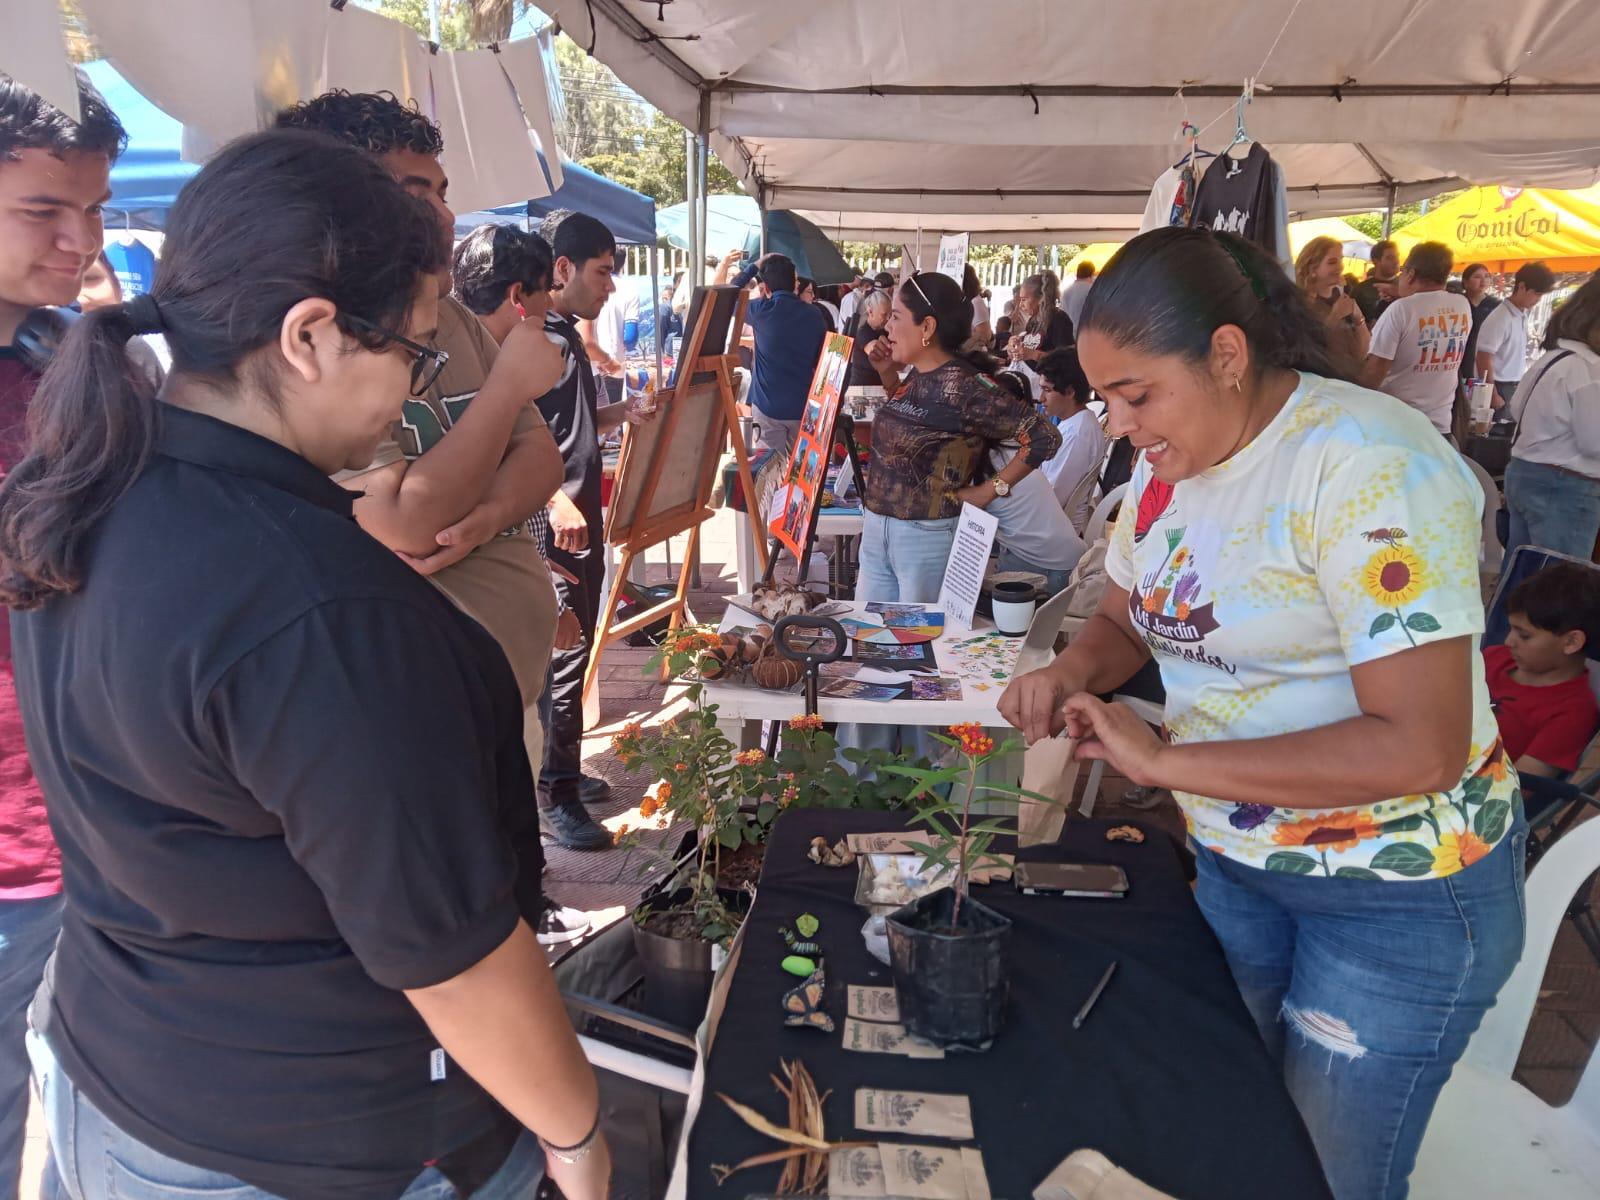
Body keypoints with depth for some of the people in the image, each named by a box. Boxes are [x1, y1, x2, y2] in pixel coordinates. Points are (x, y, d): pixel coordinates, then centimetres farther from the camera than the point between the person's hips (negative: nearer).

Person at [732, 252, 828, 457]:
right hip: (804, 406, 3)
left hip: (768, 406, -3)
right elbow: (822, 361, 9)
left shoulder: (762, 310, -9)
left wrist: (754, 266, 14)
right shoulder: (815, 314, 0)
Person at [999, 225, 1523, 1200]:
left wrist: (1167, 761, -27)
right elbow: (1123, 619, 14)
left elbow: (1419, 747, -28)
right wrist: (1070, 672, -8)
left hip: (1400, 894, -6)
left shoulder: (1367, 465, -25)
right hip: (1233, 856, 7)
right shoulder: (1171, 462, -1)